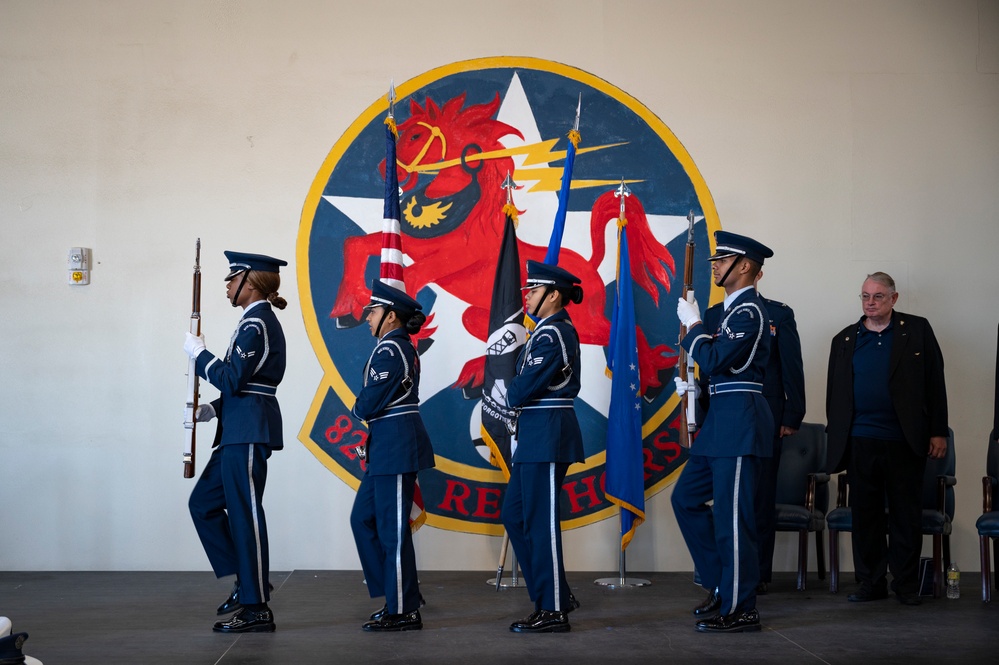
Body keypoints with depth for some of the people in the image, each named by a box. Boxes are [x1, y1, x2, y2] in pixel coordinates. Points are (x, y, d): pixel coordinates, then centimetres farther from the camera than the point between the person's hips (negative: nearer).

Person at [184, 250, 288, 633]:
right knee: (203, 503, 14)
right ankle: (247, 581, 17)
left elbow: (232, 379, -19)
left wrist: (199, 354, -6)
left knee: (244, 513, -5)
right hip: (241, 429, 10)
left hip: (249, 430, -10)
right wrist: (213, 410, 12)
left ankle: (256, 609, 1)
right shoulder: (261, 321, 17)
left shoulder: (256, 323, -14)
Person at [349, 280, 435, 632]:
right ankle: (399, 592, 20)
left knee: (392, 529, -3)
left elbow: (369, 404, -17)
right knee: (363, 519, 15)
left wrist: (358, 408, 3)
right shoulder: (402, 348, 15)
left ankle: (404, 611, 5)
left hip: (396, 448, -10)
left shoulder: (389, 351, -15)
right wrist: (366, 408, 3)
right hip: (387, 448, 10)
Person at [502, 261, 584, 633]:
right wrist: (518, 396, 2)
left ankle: (553, 611, 2)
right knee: (514, 515, 14)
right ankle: (557, 594, 19)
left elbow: (525, 387, -18)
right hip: (535, 435, 10)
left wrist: (511, 397, 2)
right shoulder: (557, 331, 16)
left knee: (540, 520, -5)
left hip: (547, 434, -10)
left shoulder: (551, 334, -15)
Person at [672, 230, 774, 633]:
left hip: (740, 422, -11)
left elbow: (714, 360, -21)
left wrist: (693, 324, -10)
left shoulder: (749, 311, -13)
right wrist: (693, 386, 10)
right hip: (721, 421, 11)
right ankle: (721, 584, 20)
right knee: (686, 498, 14)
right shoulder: (731, 309, 17)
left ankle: (739, 609, 2)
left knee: (731, 516, -6)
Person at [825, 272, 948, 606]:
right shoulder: (845, 340, 11)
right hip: (860, 441, 2)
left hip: (905, 440, -2)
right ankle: (871, 582, 14)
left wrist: (938, 431, -3)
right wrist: (834, 438, 8)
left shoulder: (917, 330, 4)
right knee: (865, 515, 5)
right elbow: (834, 392, 13)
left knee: (906, 515, 4)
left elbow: (935, 381, 2)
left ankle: (906, 584, 12)